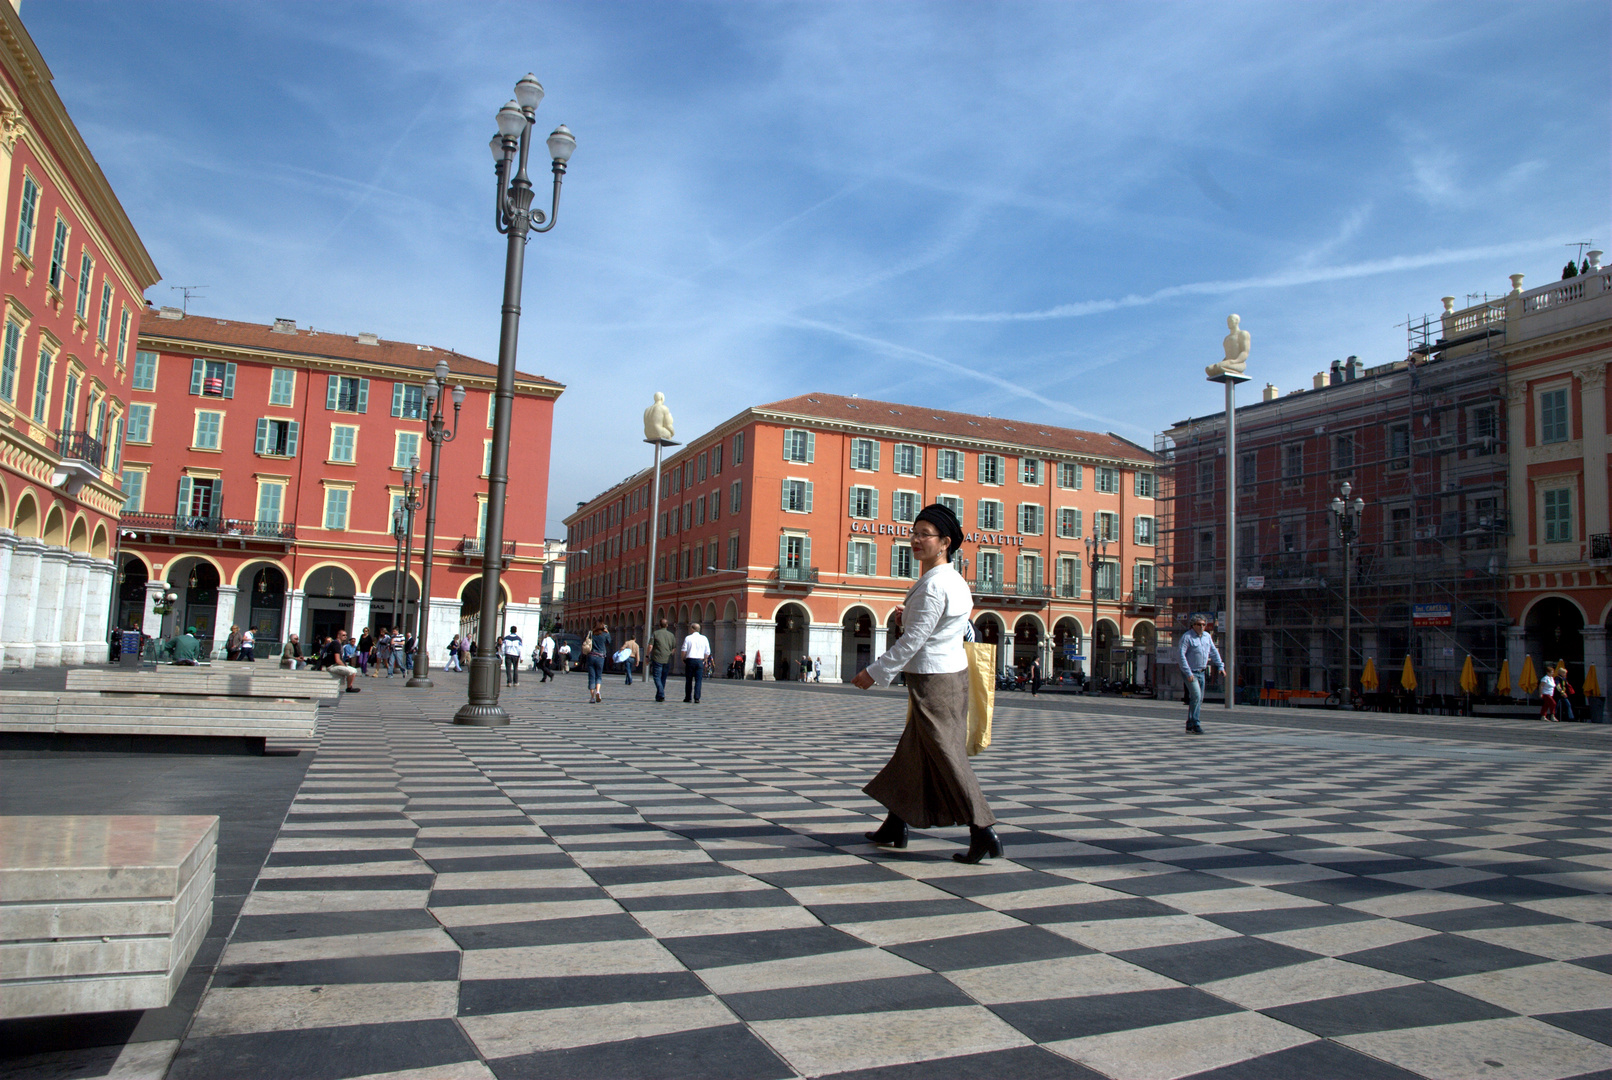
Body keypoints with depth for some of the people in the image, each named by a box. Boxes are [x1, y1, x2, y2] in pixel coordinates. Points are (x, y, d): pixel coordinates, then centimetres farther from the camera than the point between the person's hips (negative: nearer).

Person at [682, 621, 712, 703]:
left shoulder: (688, 638, 0)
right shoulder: (704, 638, 6)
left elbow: (683, 650, -6)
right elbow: (707, 652, 4)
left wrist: (683, 660, 7)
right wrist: (704, 661, 13)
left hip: (690, 660, -1)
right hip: (700, 661, 1)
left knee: (688, 680, 8)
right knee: (698, 680, 0)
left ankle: (688, 697, 12)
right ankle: (697, 698, -8)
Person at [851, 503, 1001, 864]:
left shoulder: (934, 585, -19)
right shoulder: (956, 582, 12)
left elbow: (913, 641, -19)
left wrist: (875, 672, -13)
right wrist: (910, 618, 13)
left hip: (932, 679, -10)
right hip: (953, 672, 10)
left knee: (949, 758, -4)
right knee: (913, 752, 16)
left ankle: (984, 833, 0)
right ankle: (896, 826, 26)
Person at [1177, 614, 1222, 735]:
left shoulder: (1207, 636, 9)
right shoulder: (1187, 637, -13)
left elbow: (1214, 651, 19)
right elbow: (1181, 655, -19)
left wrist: (1220, 666, 9)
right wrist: (1188, 673, -24)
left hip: (1201, 672, 7)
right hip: (1190, 672, -7)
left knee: (1199, 699, 8)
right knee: (1196, 696, -18)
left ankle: (1190, 726, 16)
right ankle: (1195, 724, -12)